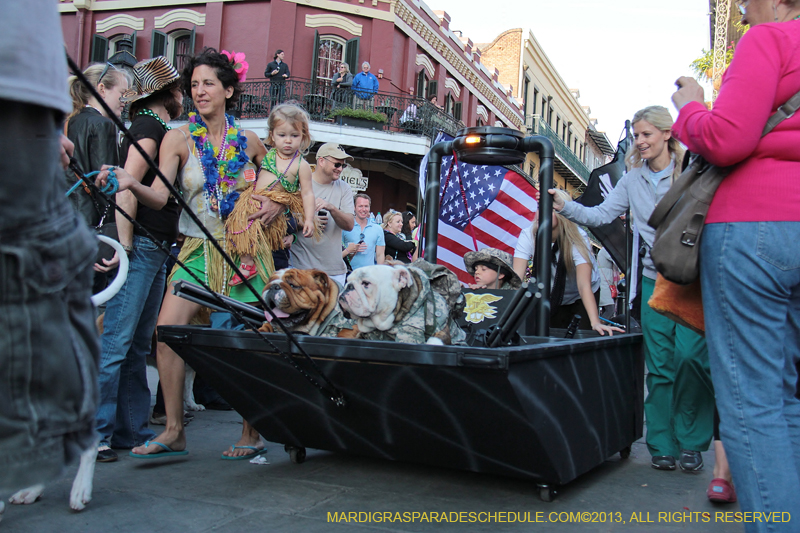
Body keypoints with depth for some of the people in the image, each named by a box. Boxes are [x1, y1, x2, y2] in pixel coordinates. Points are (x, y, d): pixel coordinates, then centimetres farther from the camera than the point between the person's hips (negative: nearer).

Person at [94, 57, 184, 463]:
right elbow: (126, 188, -17)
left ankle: (132, 431, 16)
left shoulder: (159, 130, 22)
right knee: (115, 341, -8)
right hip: (141, 246, -9)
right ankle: (95, 433, -4)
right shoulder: (149, 127, -6)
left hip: (155, 250, 9)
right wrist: (125, 246, -21)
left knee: (138, 346, 10)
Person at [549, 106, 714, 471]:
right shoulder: (632, 180, 13)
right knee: (659, 364, 4)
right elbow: (601, 215, 8)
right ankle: (661, 444, 13)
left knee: (690, 355, -12)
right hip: (655, 279, 4)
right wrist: (565, 207, -5)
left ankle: (691, 442, 6)